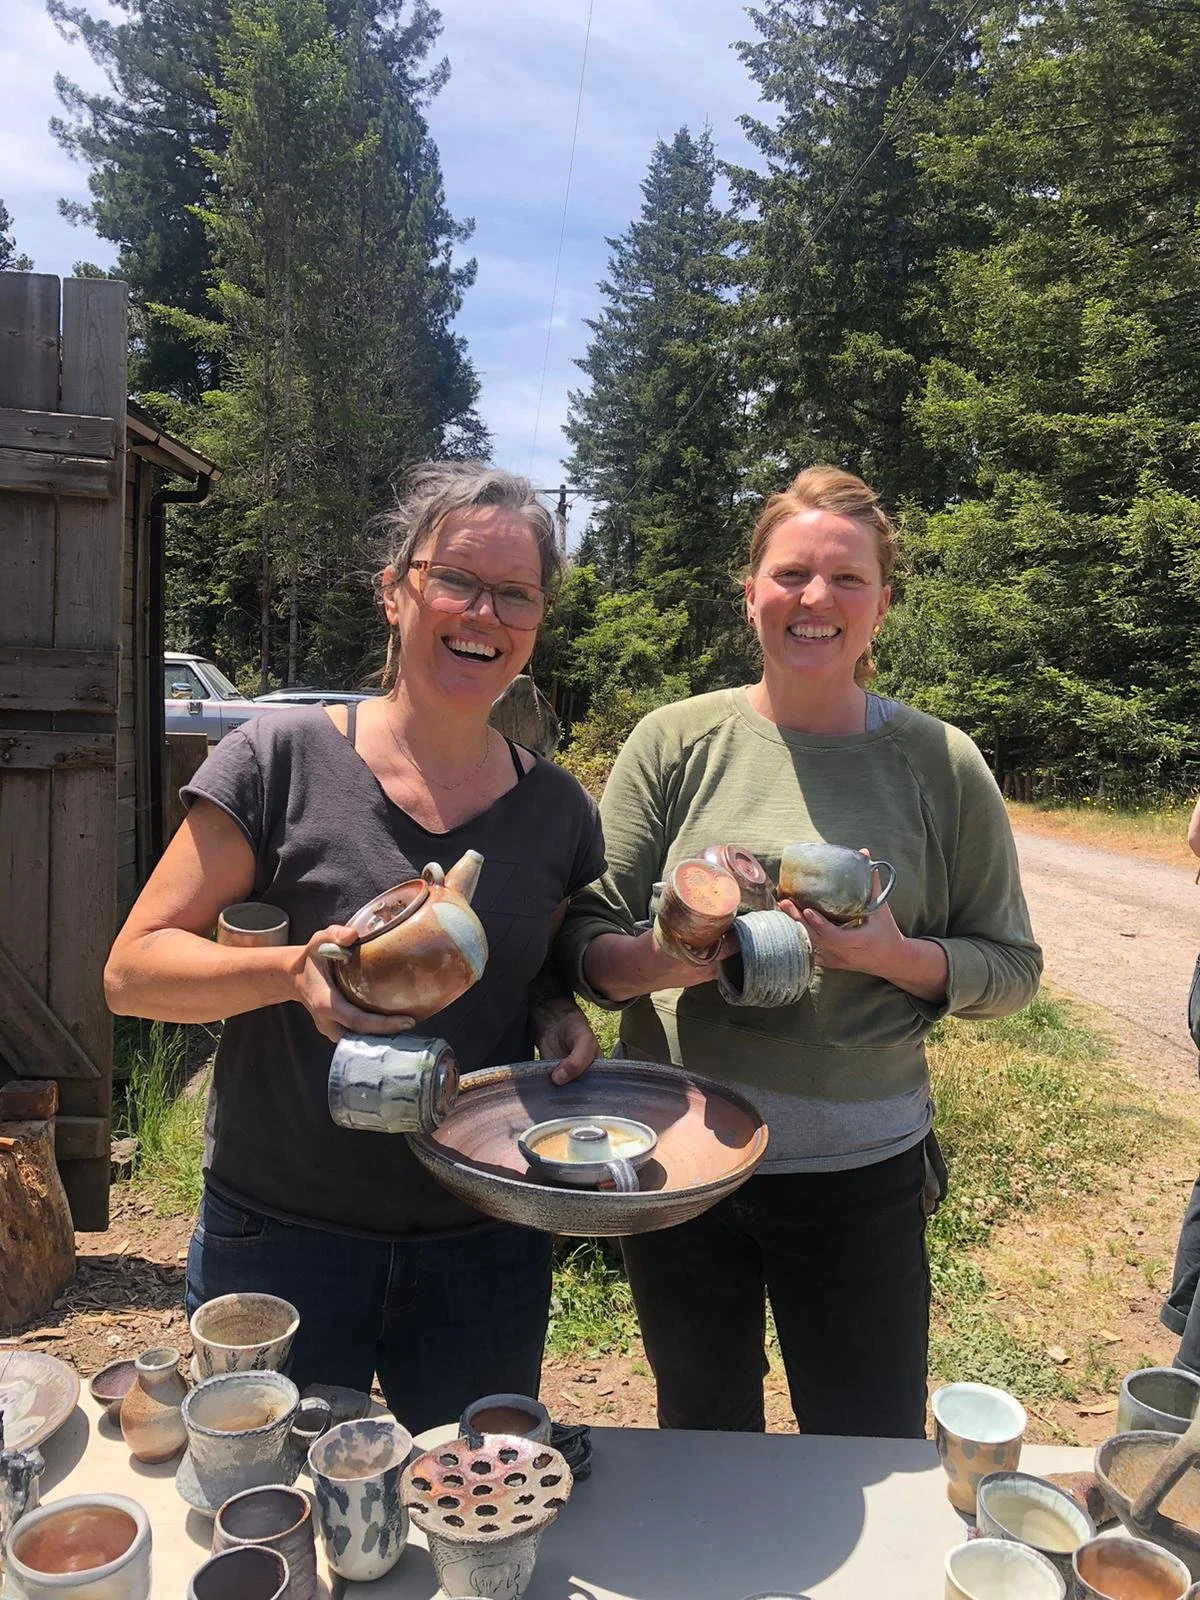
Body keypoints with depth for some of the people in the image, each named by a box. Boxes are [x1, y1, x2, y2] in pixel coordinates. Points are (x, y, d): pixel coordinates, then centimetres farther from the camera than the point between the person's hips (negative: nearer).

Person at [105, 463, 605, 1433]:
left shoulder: (559, 808, -1)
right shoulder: (282, 760, -12)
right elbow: (133, 970, -10)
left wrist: (561, 1014, -8)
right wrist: (290, 971, -27)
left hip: (487, 1250, 3)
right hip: (281, 1243, -2)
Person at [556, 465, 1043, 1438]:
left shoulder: (940, 764, -3)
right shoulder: (674, 743, -4)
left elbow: (1011, 967, 1)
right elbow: (585, 937, -2)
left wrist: (896, 955, -18)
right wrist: (660, 959, -23)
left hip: (860, 1171, 0)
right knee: (700, 1438, 23)